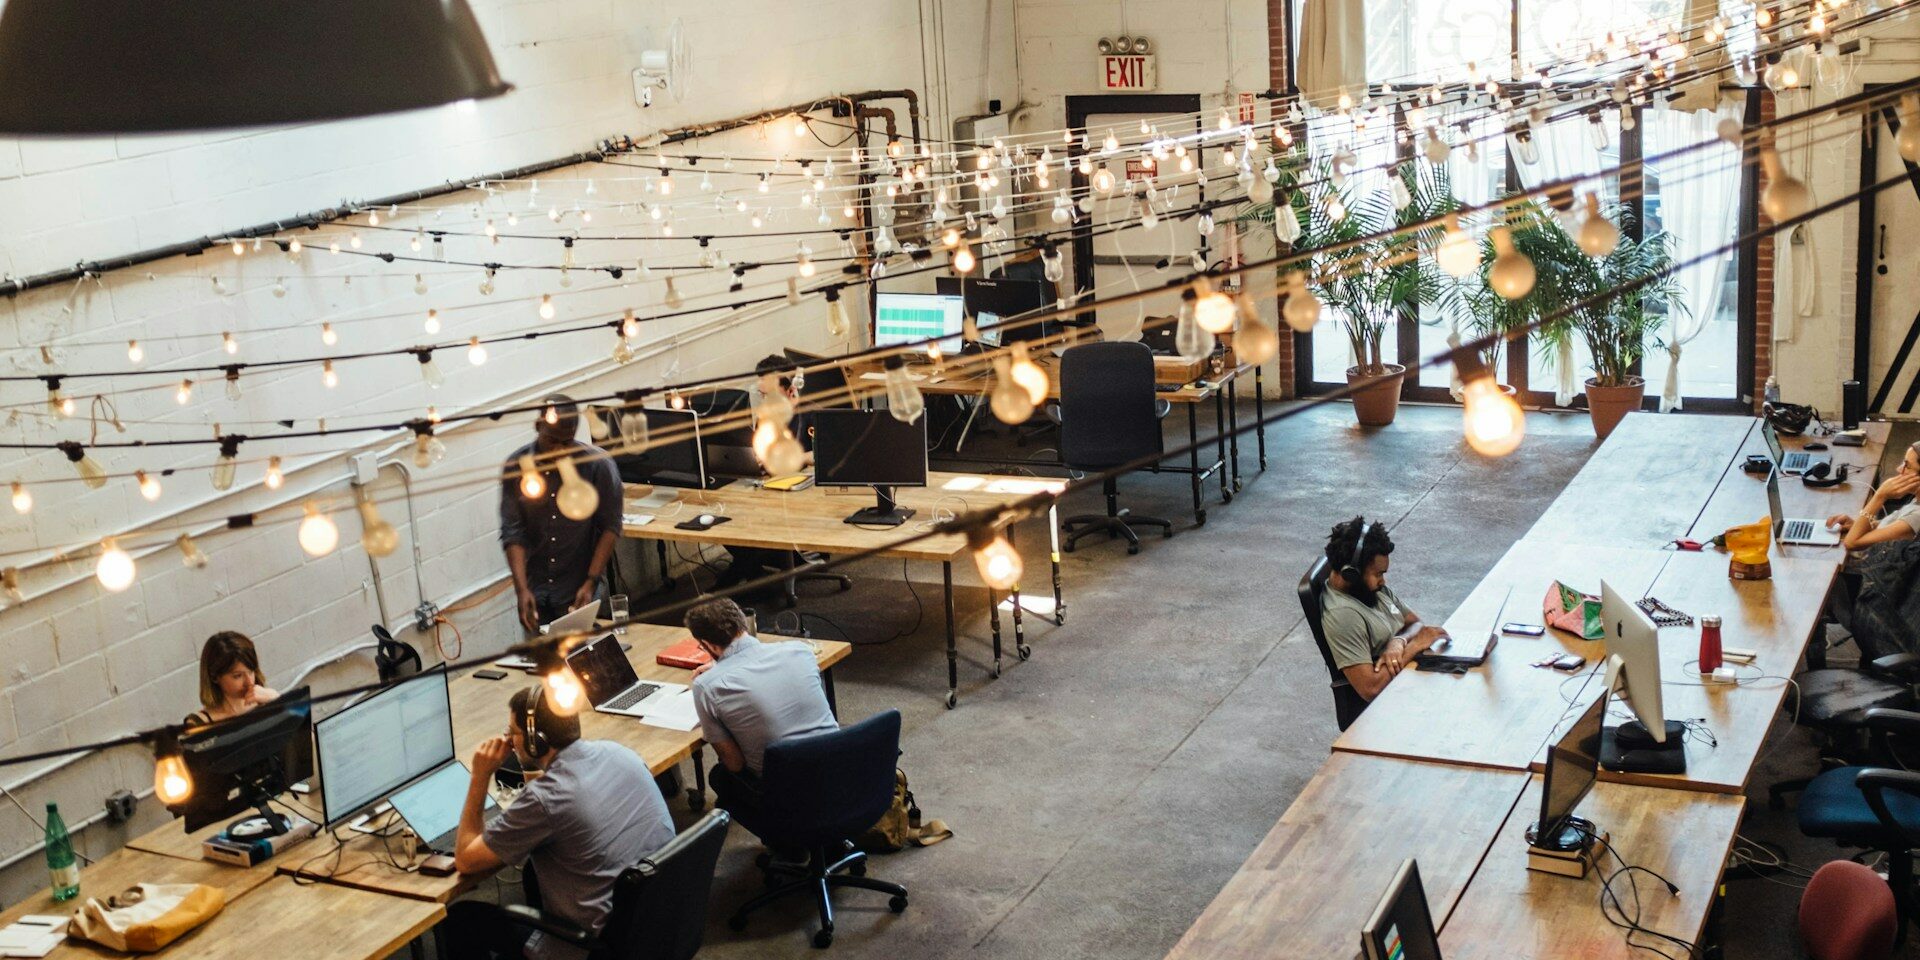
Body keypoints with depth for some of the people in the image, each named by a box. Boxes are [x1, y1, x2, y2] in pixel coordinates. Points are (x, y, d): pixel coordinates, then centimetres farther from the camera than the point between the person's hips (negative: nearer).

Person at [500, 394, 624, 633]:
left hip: (578, 588, -2)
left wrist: (591, 582, -14)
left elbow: (610, 526, -6)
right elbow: (512, 532, -7)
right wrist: (521, 588, -17)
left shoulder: (598, 464, -12)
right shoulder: (516, 466, -6)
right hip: (534, 588, 2)